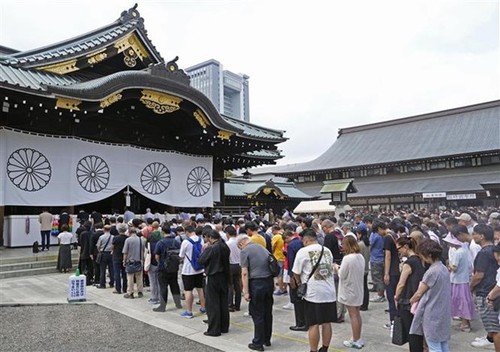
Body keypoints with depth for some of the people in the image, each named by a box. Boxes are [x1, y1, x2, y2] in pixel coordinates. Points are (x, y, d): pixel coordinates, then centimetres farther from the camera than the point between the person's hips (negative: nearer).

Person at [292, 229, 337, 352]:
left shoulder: (303, 251, -7)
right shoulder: (327, 250, 8)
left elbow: (296, 273, -1)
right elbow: (331, 268, 15)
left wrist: (299, 283, 17)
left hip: (313, 294, -5)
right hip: (330, 292, 5)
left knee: (313, 325, 3)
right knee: (327, 323, 13)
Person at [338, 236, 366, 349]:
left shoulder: (347, 258, -22)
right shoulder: (361, 257, 2)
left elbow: (342, 275, -16)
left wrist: (337, 268, 2)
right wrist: (342, 268, 11)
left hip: (349, 291, -7)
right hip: (358, 289, 7)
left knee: (353, 315, 2)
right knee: (357, 314, 16)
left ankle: (355, 341, 12)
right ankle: (358, 339, 25)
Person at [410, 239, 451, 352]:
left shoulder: (432, 271, -21)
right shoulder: (444, 268, 5)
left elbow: (419, 293, -11)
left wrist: (410, 301, 9)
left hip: (432, 315, -8)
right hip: (444, 313, 8)